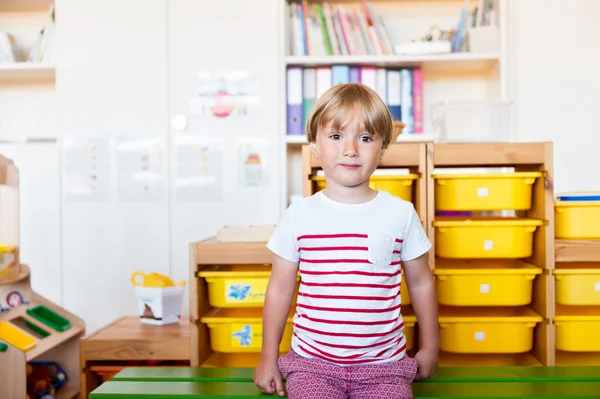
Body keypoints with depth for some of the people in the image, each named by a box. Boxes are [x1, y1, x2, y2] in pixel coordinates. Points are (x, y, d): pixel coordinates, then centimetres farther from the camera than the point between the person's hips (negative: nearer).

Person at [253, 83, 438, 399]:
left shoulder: (401, 213, -2)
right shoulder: (299, 216, -3)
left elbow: (420, 283, 10)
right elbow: (280, 289, 5)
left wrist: (430, 347, 16)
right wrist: (268, 358, 9)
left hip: (382, 365, 1)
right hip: (312, 363, -1)